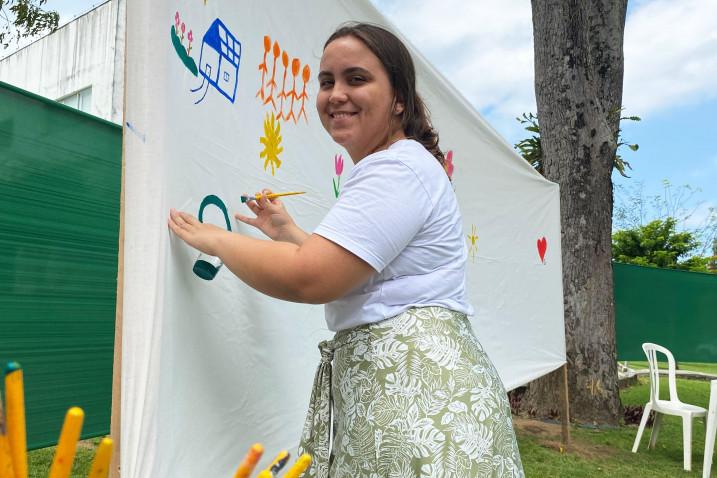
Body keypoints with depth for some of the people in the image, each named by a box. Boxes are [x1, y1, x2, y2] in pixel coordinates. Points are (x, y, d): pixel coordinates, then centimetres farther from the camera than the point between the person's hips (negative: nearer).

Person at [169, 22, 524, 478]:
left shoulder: (399, 168, -14)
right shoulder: (388, 170, 19)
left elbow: (309, 278, -23)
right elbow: (349, 273, 24)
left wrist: (215, 239, -8)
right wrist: (287, 231, 19)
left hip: (416, 386, -10)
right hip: (383, 379, 10)